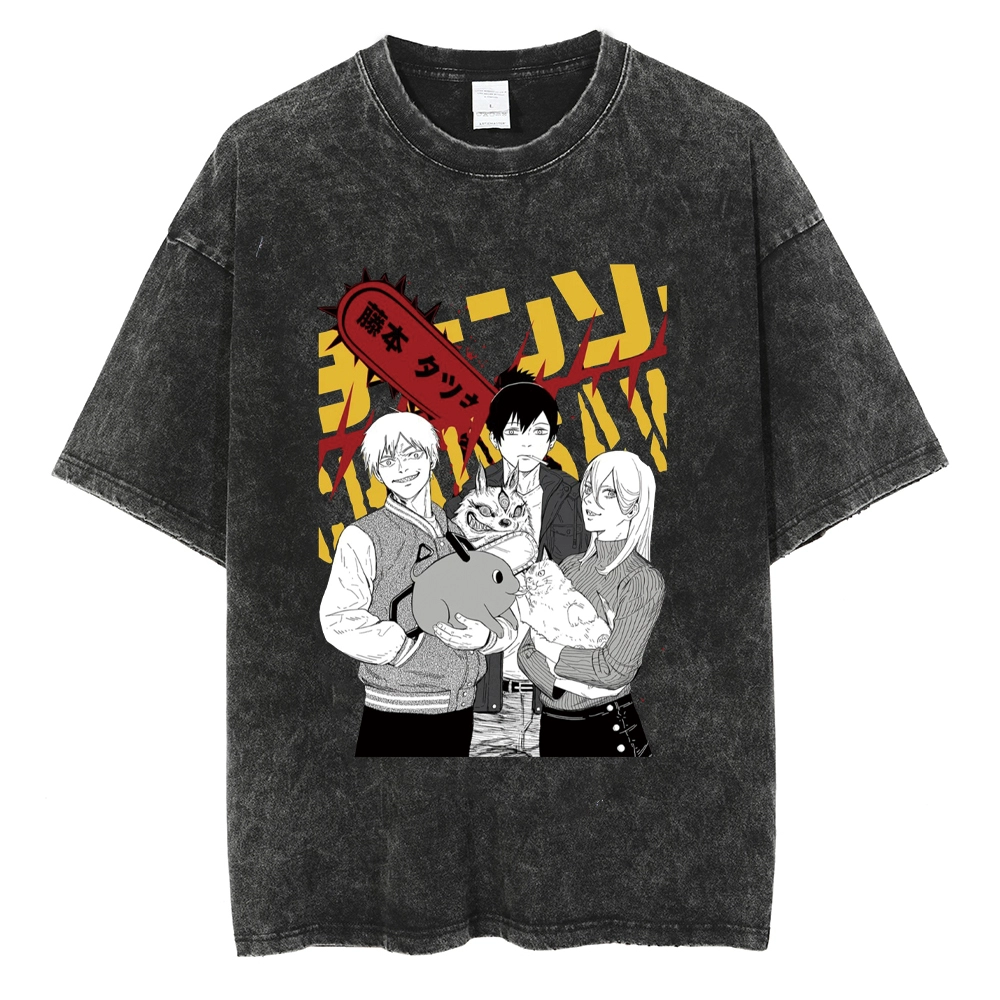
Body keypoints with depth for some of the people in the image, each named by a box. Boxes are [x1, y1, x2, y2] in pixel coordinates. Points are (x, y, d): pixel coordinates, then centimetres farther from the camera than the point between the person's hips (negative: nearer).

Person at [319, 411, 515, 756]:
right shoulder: (363, 537, -6)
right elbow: (339, 620, -15)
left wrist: (484, 635, -13)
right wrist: (406, 646, -17)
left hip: (460, 714, 5)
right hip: (395, 717, -4)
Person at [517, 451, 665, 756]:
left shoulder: (644, 580, -13)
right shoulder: (570, 566, 3)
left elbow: (615, 669, -21)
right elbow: (528, 650, 0)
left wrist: (549, 647, -9)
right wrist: (572, 683, -17)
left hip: (608, 730, -5)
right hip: (551, 727, 5)